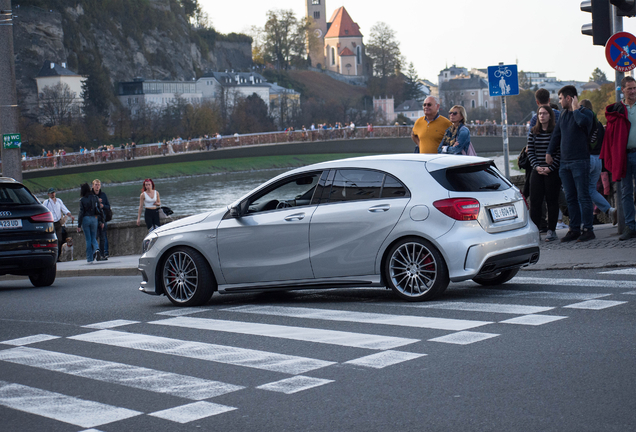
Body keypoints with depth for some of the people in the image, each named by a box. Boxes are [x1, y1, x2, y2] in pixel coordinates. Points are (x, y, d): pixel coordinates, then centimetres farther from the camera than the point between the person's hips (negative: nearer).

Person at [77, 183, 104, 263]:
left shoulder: (82, 200, -8)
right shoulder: (94, 198, 2)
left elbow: (81, 213, -9)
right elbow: (99, 210, 3)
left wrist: (79, 225, -5)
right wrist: (101, 221, 9)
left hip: (85, 219, -3)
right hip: (94, 219, 3)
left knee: (88, 239, 5)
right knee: (94, 238, 13)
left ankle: (90, 258, 6)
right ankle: (96, 249, -18)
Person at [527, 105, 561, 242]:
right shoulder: (533, 132, 10)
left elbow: (560, 153, -6)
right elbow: (530, 152, 8)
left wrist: (550, 168, -14)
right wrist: (536, 167, -7)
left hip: (552, 172, -4)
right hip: (537, 171, 4)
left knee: (552, 200, 0)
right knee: (535, 200, 0)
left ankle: (551, 231, 6)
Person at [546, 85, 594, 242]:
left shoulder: (585, 112, -6)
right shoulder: (564, 114, 16)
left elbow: (583, 122, -30)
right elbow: (556, 134, 23)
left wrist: (575, 109, -15)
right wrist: (549, 152, 18)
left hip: (580, 161, -7)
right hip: (564, 163, 7)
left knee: (583, 197, -7)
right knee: (570, 198, 7)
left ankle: (588, 229, -3)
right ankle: (574, 229, 11)